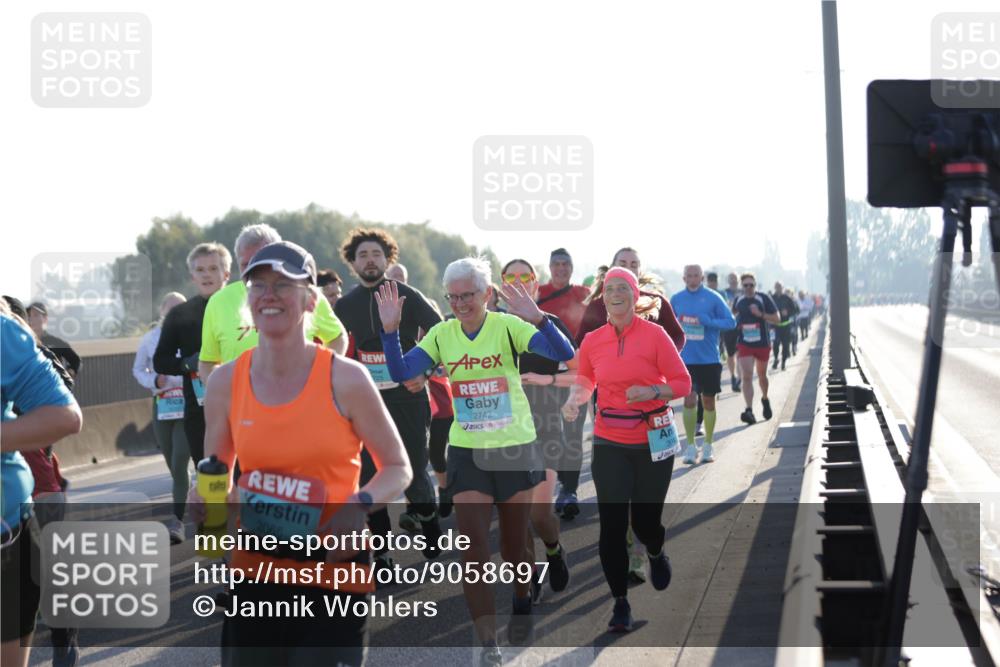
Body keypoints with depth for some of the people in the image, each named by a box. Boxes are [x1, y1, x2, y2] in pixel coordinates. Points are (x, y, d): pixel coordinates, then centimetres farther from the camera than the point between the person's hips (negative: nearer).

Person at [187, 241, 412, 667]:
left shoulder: (345, 380, -7)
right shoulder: (226, 381, 2)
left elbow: (398, 468, 2)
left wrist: (361, 506, -17)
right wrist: (204, 499, -7)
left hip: (333, 572, -3)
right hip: (254, 571, 4)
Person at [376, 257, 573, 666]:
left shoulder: (506, 326, -11)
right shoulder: (442, 334, -1)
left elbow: (564, 354, -22)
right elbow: (400, 373, -7)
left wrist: (536, 318, -38)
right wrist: (390, 330, -20)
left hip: (516, 447, -2)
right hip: (467, 450, 2)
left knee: (514, 541, 11)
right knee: (473, 546, -6)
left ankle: (523, 602, 43)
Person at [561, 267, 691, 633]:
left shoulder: (654, 334, -7)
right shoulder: (592, 341, 1)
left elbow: (682, 382, -4)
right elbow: (585, 380, 17)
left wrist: (652, 391, -21)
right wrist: (574, 398, -4)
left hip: (653, 442, -2)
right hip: (610, 444, 2)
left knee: (644, 520, 5)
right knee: (612, 524, -5)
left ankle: (656, 553, 44)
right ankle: (620, 602, 8)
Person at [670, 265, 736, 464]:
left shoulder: (713, 298, -5)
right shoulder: (676, 299, 3)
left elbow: (731, 321, -6)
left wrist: (709, 322, -19)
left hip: (709, 360, -1)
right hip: (686, 359, 1)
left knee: (708, 401, 8)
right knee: (689, 400, -5)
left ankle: (708, 446, 19)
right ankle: (691, 446, 3)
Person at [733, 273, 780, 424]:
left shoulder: (763, 299, -5)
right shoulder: (739, 300, 3)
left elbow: (776, 318, -7)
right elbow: (734, 314, 25)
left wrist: (760, 314, -20)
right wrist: (735, 324, 7)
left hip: (762, 343, -1)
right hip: (744, 344, 1)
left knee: (762, 375, 17)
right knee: (747, 377, -13)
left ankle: (765, 399, 46)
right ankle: (749, 411, -20)